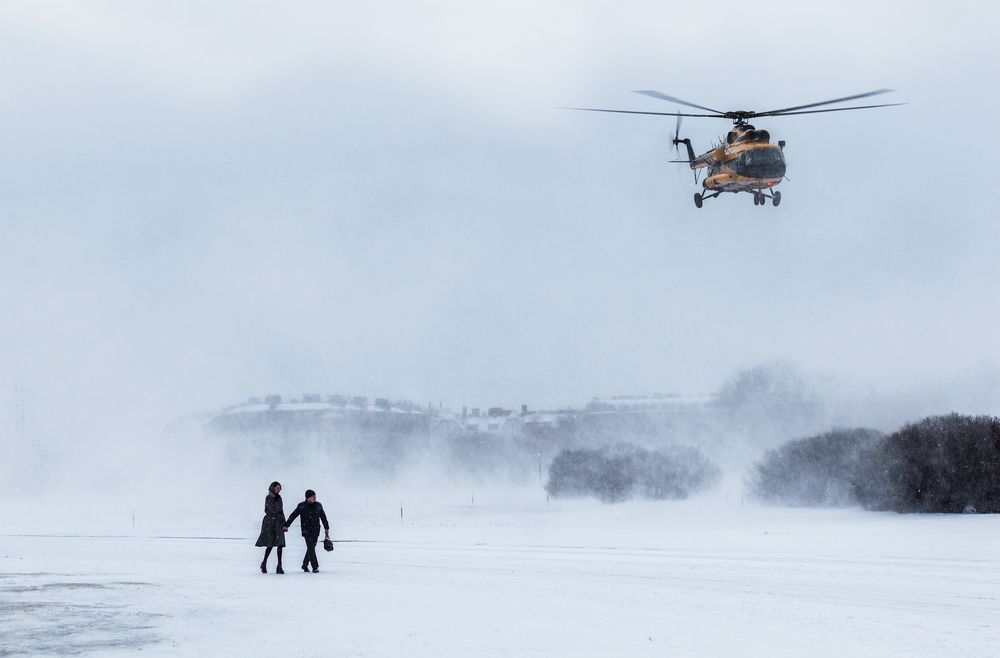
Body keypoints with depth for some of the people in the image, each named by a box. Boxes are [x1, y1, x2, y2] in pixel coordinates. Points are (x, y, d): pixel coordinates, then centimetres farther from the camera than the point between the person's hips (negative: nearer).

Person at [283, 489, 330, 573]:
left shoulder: (318, 505, 7)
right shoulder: (302, 506, -4)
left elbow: (323, 517, 16)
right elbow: (293, 516, -1)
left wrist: (327, 528, 18)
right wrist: (286, 525, -5)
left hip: (316, 531, 4)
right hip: (306, 530, -4)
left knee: (311, 548, 5)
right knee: (311, 548, -12)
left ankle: (305, 565, 21)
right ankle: (315, 567, -13)